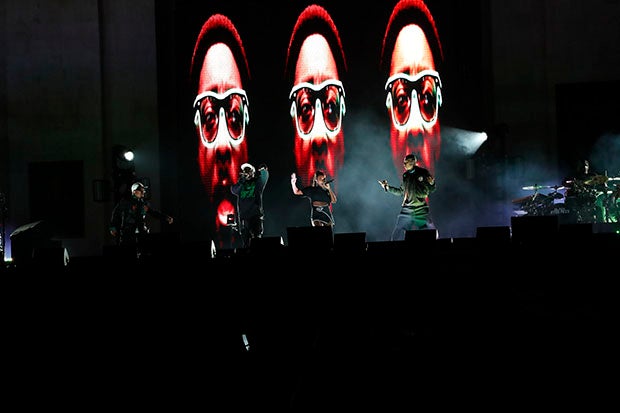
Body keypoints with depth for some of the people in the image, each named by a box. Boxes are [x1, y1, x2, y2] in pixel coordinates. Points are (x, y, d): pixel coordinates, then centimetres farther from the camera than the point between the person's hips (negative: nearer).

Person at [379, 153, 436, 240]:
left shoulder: (423, 172, -2)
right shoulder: (405, 175, 11)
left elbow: (430, 191, -1)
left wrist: (431, 184, -22)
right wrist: (387, 187, 18)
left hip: (421, 210, -4)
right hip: (406, 209, 4)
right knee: (397, 236, -1)